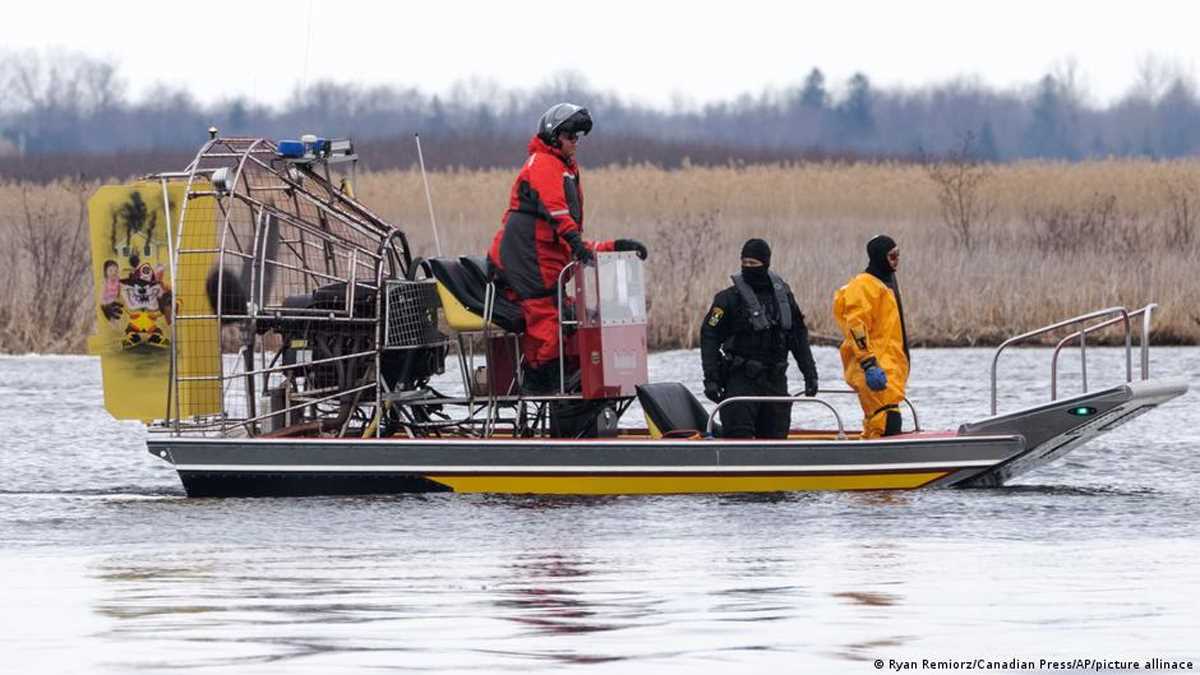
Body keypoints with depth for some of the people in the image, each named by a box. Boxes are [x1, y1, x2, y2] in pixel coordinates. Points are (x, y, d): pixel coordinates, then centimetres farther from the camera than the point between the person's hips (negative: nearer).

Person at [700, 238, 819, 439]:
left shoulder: (782, 294, 9)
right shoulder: (730, 298, -5)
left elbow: (798, 336, 16)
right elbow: (709, 337, -6)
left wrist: (810, 374, 13)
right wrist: (711, 378, -13)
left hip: (776, 379, 5)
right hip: (741, 379, -5)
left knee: (776, 435, 7)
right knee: (739, 436, -13)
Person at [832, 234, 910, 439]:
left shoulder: (886, 283, 22)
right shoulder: (864, 286, -10)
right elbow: (856, 327, -19)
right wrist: (869, 364, -26)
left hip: (890, 366, 11)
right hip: (877, 368, -11)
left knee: (874, 426, 13)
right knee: (887, 422, -21)